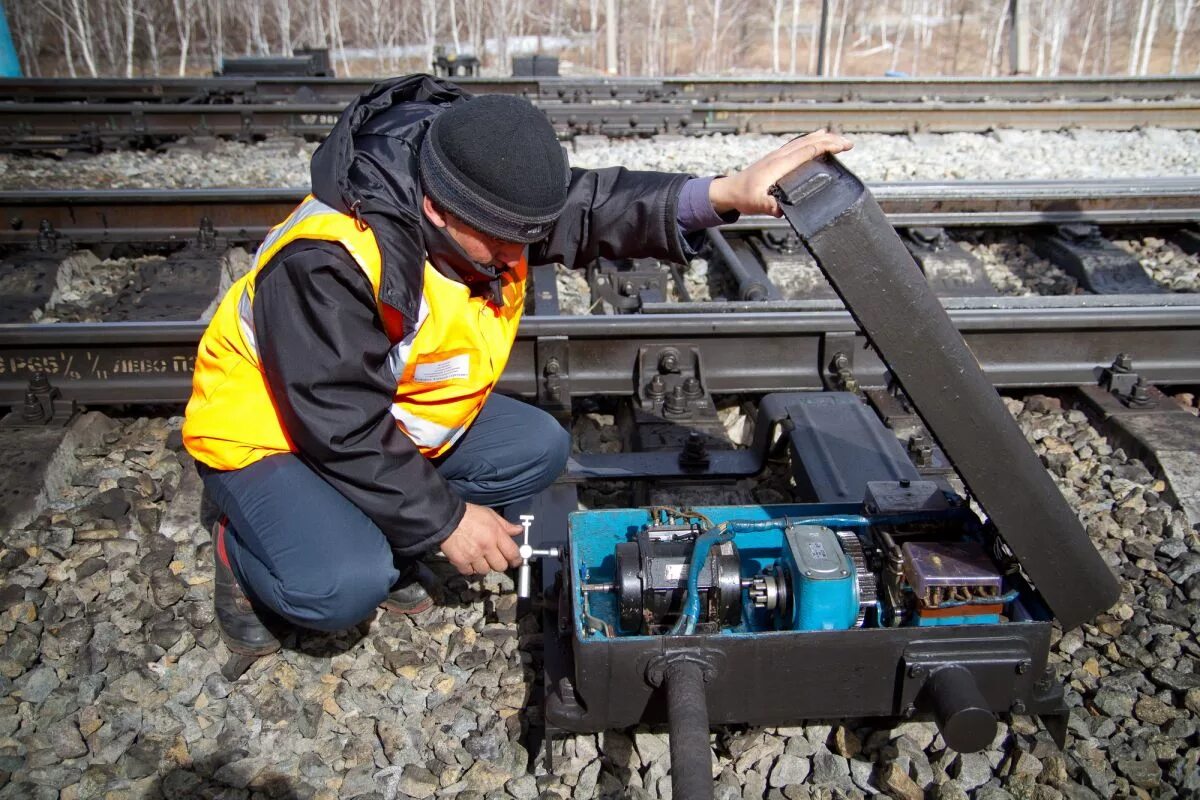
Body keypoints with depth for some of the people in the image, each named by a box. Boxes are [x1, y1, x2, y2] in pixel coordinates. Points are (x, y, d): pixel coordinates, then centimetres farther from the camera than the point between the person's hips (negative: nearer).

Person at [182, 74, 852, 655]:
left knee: (539, 448, -5)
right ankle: (244, 550, 3)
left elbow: (596, 207, -18)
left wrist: (728, 194, -33)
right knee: (347, 586, -31)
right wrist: (445, 520, -24)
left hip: (392, 422, 7)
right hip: (267, 433, -7)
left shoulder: (482, 192, -14)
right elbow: (344, 432, -32)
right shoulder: (327, 262, -35)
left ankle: (379, 539, 7)